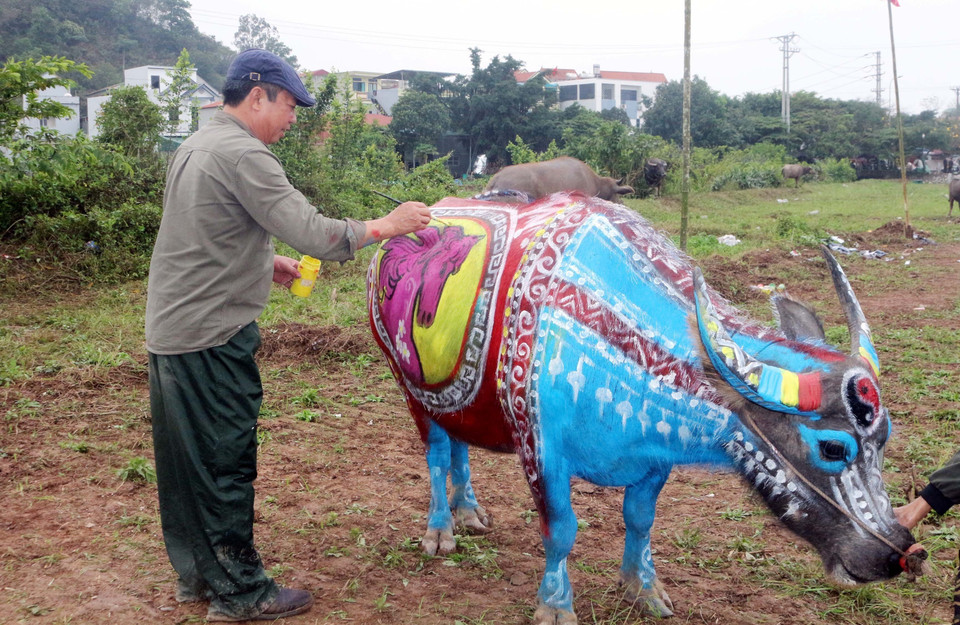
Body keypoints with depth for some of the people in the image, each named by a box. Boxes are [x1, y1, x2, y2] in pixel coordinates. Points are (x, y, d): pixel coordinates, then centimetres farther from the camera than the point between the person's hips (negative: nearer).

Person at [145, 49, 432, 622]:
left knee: (187, 459, 16)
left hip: (169, 330, 10)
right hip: (212, 337, -10)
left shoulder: (195, 148, 15)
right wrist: (384, 226, -12)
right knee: (226, 462, 0)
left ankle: (197, 574, 29)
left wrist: (264, 262, 15)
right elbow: (313, 234, -23)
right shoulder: (243, 154, -16)